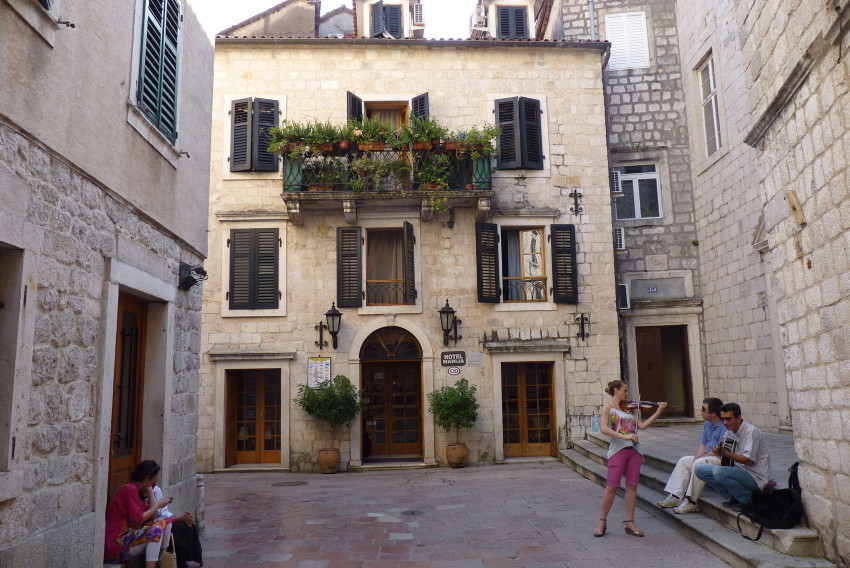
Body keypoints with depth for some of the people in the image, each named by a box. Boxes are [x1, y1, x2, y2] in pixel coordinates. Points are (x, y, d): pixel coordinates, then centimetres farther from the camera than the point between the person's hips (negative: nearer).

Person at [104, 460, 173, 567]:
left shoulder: (137, 490, 13)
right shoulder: (130, 489, -15)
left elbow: (153, 517, 5)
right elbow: (137, 520, -21)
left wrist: (150, 491, 2)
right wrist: (158, 505, -10)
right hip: (116, 544, -9)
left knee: (165, 521, 3)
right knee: (156, 529, -22)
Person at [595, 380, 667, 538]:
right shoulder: (608, 408, 1)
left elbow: (643, 425, 7)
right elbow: (603, 428, -14)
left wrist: (658, 411, 1)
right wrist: (624, 436, -24)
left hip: (634, 450, 5)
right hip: (618, 450, -5)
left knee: (632, 486, 5)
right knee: (611, 486, -5)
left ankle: (629, 522, 14)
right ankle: (602, 522, 9)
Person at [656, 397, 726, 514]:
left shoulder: (725, 426, -19)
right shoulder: (707, 424, 12)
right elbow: (702, 445, 15)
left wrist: (698, 459, -14)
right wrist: (696, 458, -6)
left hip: (722, 460, -10)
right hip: (708, 456, 10)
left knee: (699, 463, -30)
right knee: (684, 461, 1)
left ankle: (691, 502, -23)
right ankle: (675, 497, -4)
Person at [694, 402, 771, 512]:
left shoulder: (751, 431, -14)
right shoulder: (730, 432, 10)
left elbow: (749, 460, -20)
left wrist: (726, 453, -27)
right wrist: (719, 452, -14)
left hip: (756, 477, -8)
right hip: (739, 472, 8)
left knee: (718, 472, -33)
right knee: (700, 469, -5)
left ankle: (748, 499, -10)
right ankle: (732, 498, 0)